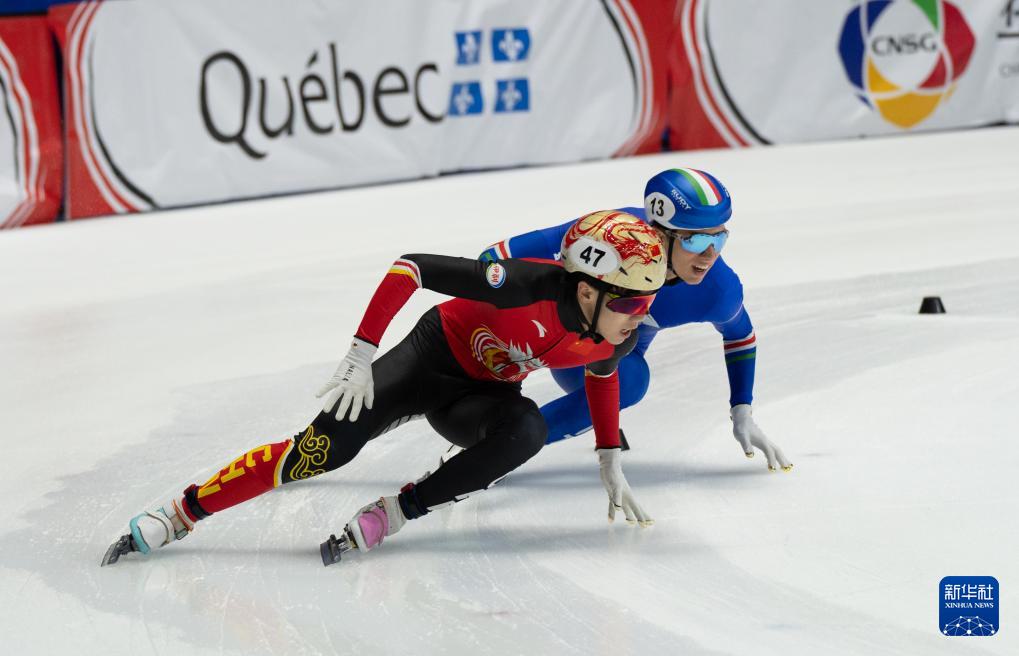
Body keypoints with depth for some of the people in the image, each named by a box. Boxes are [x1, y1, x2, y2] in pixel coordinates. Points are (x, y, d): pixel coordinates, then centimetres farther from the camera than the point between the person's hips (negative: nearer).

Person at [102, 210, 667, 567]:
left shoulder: (618, 337, -17)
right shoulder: (532, 286, -35)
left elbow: (601, 373, 10)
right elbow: (413, 265, -32)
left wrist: (611, 463, 10)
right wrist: (361, 353, -35)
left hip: (482, 391, 5)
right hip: (437, 352, -5)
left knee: (525, 430, -31)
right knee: (324, 449, -20)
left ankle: (390, 516, -24)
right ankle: (178, 515, -7)